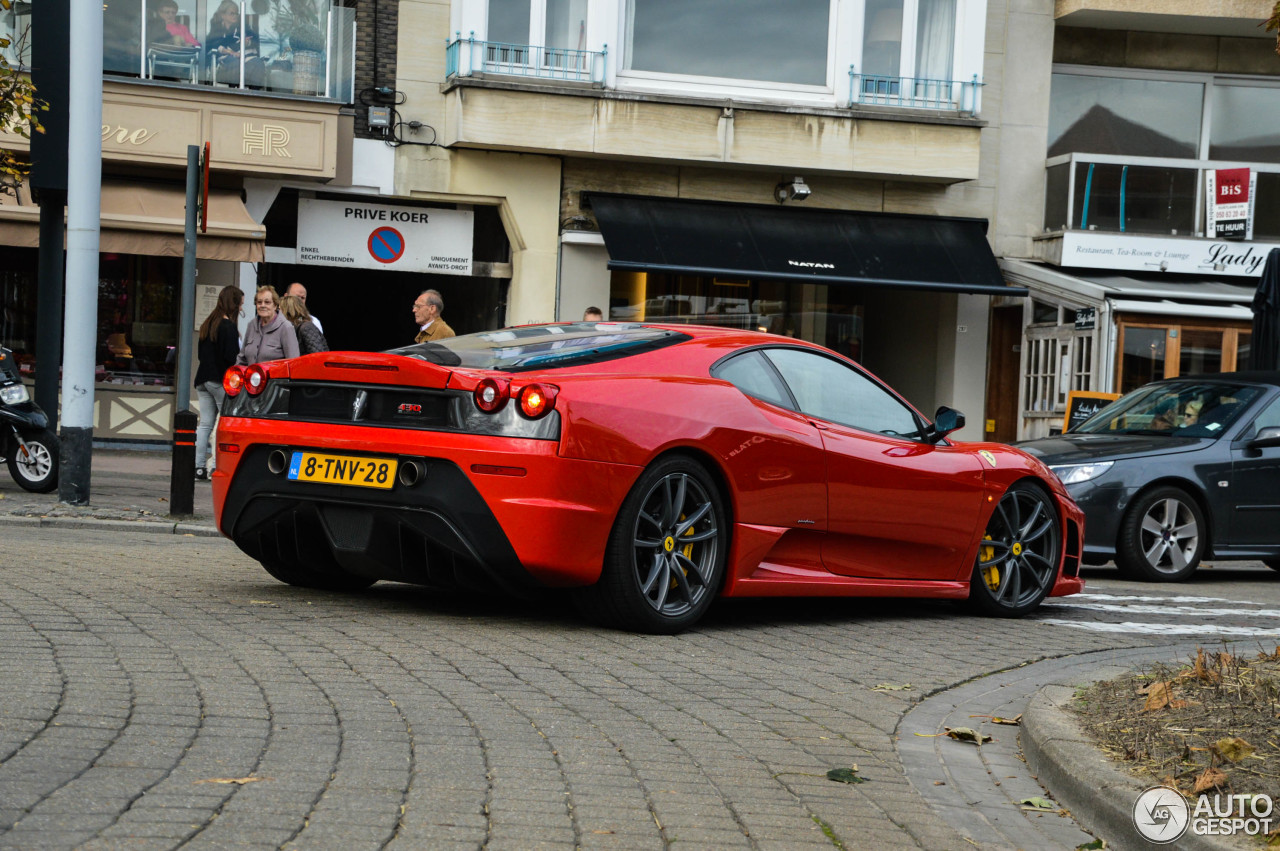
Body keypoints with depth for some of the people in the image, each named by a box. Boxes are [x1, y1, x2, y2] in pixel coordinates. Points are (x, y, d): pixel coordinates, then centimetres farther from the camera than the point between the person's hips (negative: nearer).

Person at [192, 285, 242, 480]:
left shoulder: (207, 324, 14)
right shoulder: (228, 327, -13)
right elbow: (230, 357, -17)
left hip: (203, 379, 8)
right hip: (220, 381, -8)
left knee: (205, 424, 8)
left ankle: (198, 466, 5)